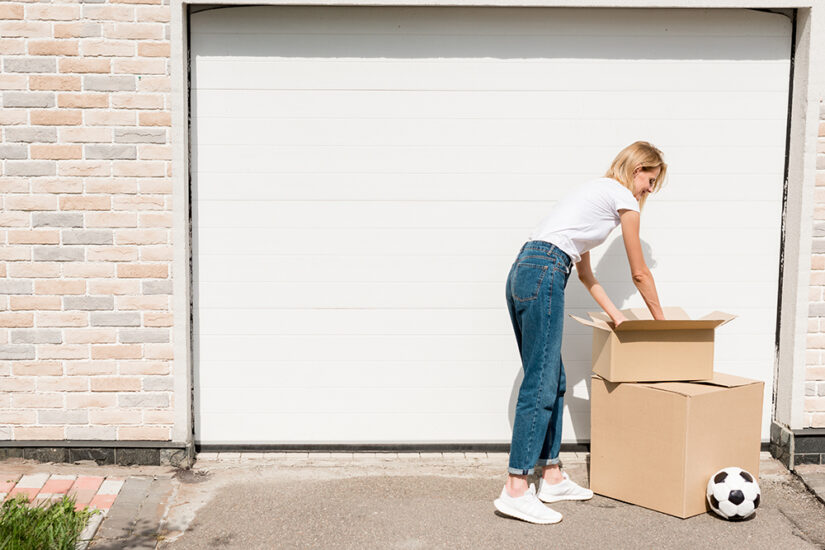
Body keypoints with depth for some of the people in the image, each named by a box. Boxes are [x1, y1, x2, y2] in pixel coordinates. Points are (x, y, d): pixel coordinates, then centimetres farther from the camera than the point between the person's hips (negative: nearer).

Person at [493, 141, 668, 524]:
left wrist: (616, 315, 31)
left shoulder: (597, 192, 31)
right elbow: (639, 273, 10)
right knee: (540, 385, -10)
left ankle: (551, 477, 19)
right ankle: (515, 491, -11)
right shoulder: (623, 197, 5)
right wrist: (661, 322, 22)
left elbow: (584, 272, 32)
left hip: (522, 273, 10)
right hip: (543, 275, -10)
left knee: (552, 382, 13)